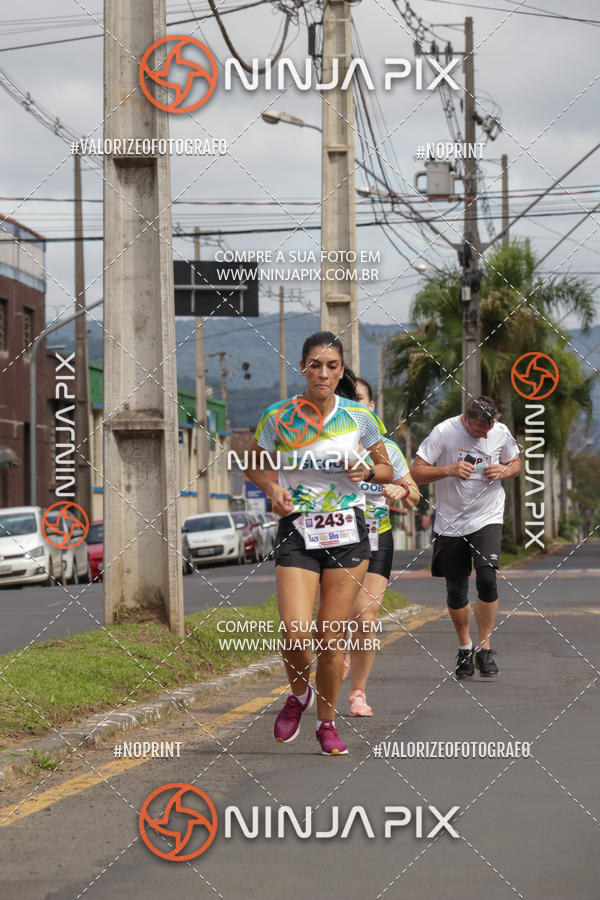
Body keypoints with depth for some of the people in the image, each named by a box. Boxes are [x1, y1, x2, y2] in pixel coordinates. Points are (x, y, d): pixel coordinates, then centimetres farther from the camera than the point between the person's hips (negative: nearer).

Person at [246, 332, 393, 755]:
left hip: (347, 533, 1)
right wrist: (273, 488, -9)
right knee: (296, 632, -16)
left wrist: (367, 470, -10)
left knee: (331, 637, 1)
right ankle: (298, 695, 16)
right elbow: (254, 466, 11)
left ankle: (327, 722, 21)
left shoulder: (360, 416, 0)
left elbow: (387, 469, 12)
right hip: (297, 533, -1)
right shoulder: (280, 417, -3)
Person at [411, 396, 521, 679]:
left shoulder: (501, 433, -2)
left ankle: (484, 648, -6)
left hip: (487, 518, 1)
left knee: (486, 578, -18)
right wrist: (449, 470, -26)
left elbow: (515, 463, 15)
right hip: (451, 523, 0)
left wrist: (504, 471, -8)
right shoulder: (444, 432, -11)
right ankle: (464, 648, 28)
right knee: (456, 590, 5)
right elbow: (416, 472, -11)